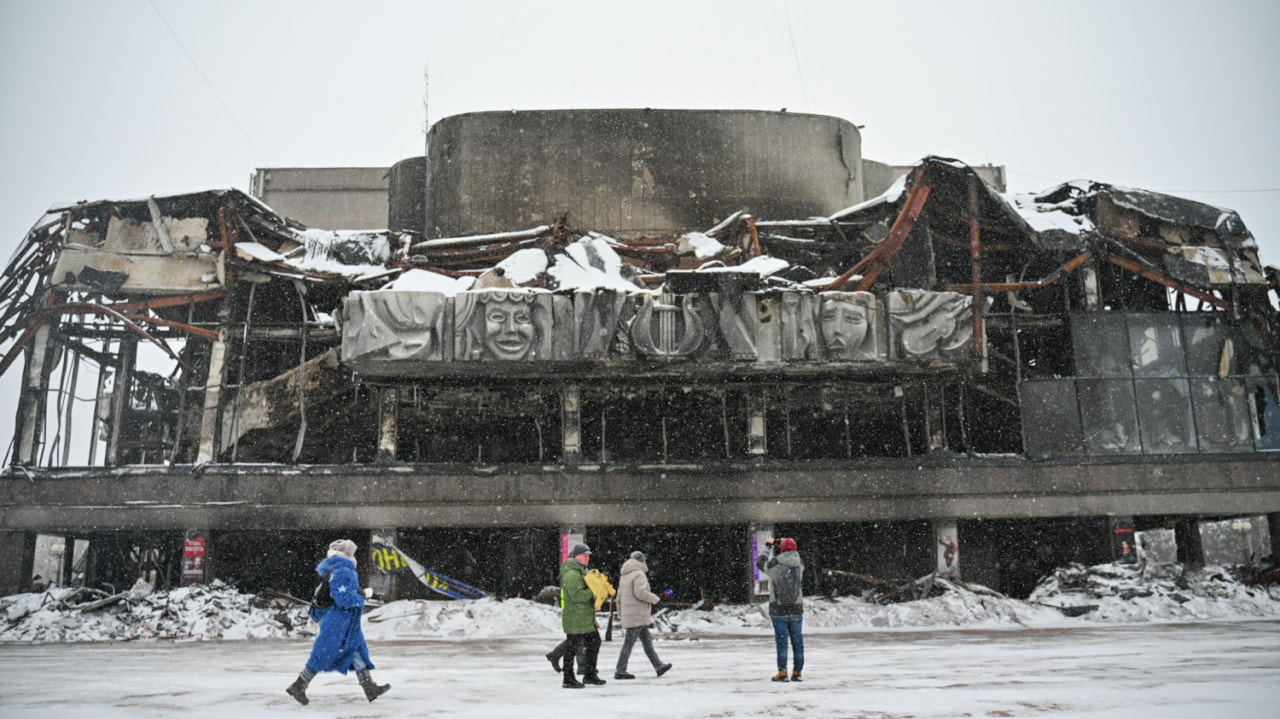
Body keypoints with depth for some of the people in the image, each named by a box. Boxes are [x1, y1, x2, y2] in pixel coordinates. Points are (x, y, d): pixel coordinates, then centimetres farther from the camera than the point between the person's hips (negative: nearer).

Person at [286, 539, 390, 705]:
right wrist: (360, 599, -10)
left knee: (357, 649, 7)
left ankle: (370, 688, 7)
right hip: (337, 621, -10)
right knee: (323, 655, -1)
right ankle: (298, 686, 12)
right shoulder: (343, 572, -20)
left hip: (347, 623, 10)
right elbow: (344, 599, -27)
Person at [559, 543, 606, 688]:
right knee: (572, 647, -2)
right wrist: (593, 592, -17)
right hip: (574, 618, -11)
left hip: (586, 618, 11)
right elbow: (577, 595, -26)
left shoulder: (580, 571, 18)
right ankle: (568, 680, 8)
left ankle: (590, 675, 26)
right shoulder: (571, 574, -17)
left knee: (594, 642, 15)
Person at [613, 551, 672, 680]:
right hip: (637, 615, -10)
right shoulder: (639, 574, -14)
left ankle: (658, 666, 18)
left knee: (647, 641, 13)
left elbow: (620, 595, 19)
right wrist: (655, 599, -11)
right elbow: (641, 593, -25)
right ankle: (620, 671, -1)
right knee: (629, 643, -4)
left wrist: (620, 613, 25)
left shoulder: (624, 576, 16)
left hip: (628, 614, 10)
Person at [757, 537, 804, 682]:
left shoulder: (774, 566, -13)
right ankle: (797, 672, 14)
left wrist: (769, 549, 22)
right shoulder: (799, 566, -4)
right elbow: (796, 555, 20)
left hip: (778, 611, -2)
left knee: (781, 641, 3)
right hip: (796, 610, 2)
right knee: (797, 641, 10)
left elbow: (760, 561, 7)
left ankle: (782, 672, 3)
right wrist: (778, 545, 29)